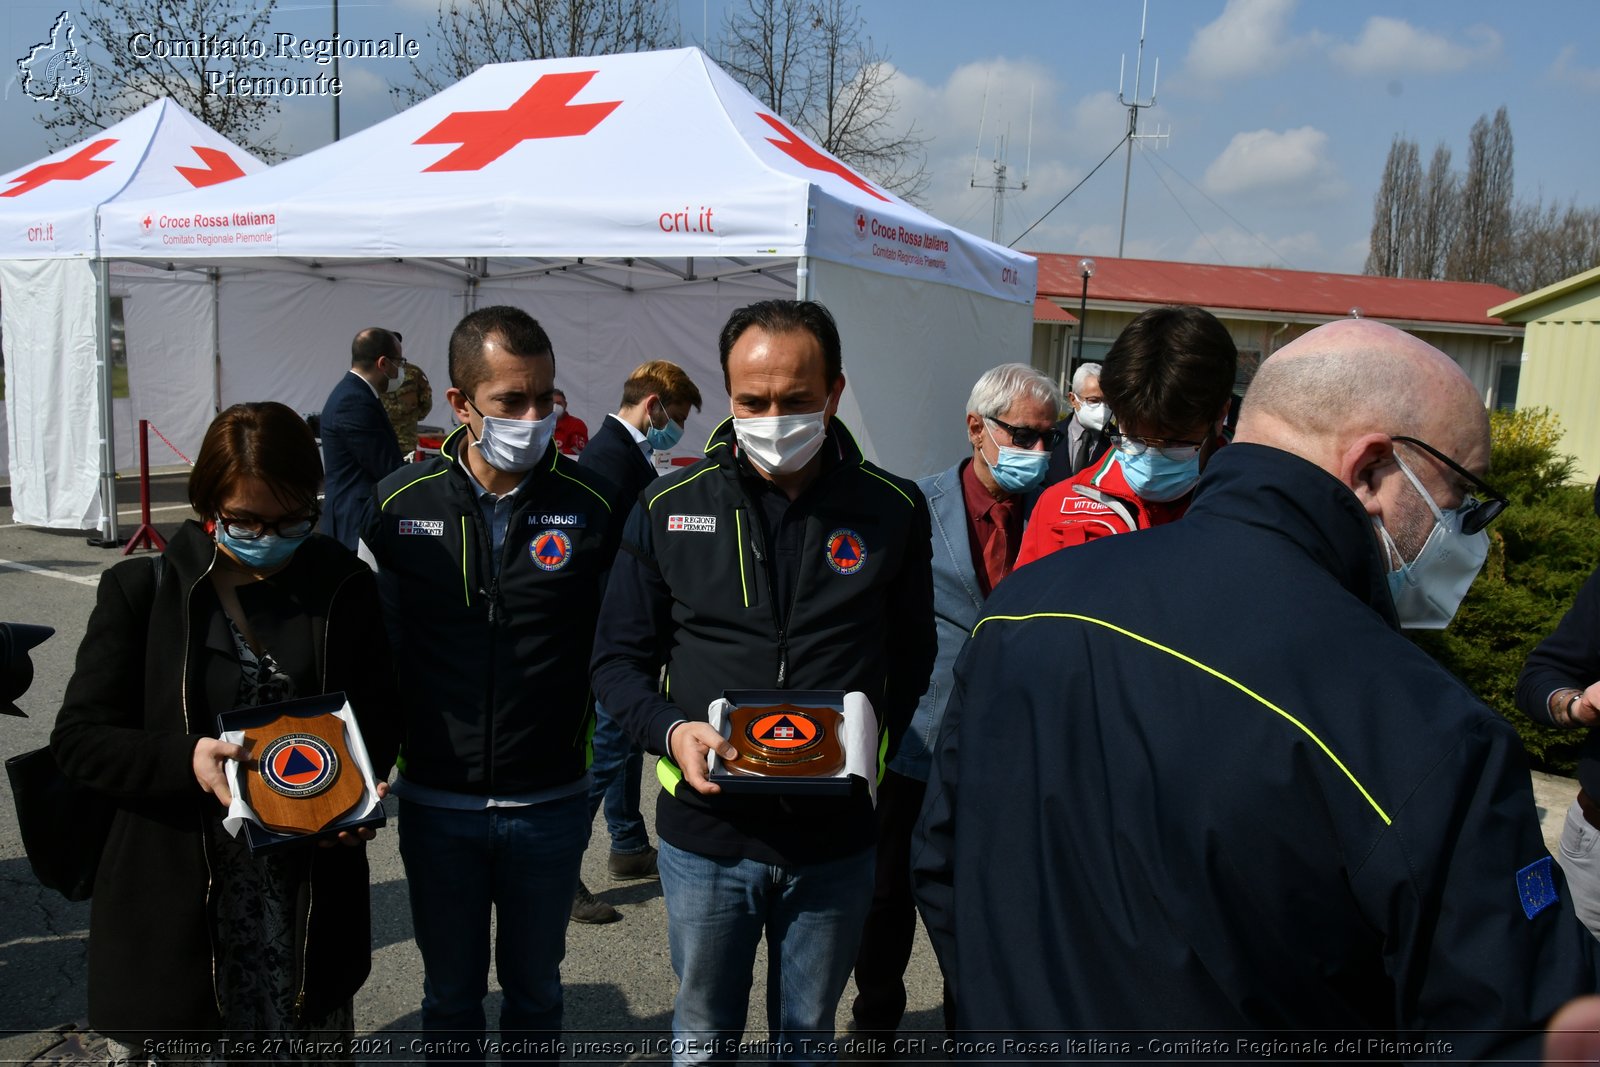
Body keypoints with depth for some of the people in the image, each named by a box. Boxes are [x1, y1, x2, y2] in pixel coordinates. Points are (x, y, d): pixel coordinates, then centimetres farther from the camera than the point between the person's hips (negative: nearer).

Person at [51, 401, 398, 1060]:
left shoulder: (345, 589, 0)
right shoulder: (142, 591, -3)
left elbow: (379, 716, 8)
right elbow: (78, 739, -3)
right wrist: (184, 759, -20)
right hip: (173, 903, -1)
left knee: (325, 1046, 13)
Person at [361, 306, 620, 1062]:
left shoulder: (591, 505, -9)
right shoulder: (399, 505, -6)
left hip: (550, 804, 0)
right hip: (437, 804, 1)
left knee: (534, 989, 20)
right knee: (450, 995, 20)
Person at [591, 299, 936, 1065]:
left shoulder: (892, 510, -5)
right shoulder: (670, 509, -5)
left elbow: (912, 658, 5)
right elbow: (618, 658, 1)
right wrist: (671, 731, -16)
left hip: (835, 837, 0)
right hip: (706, 833, 0)